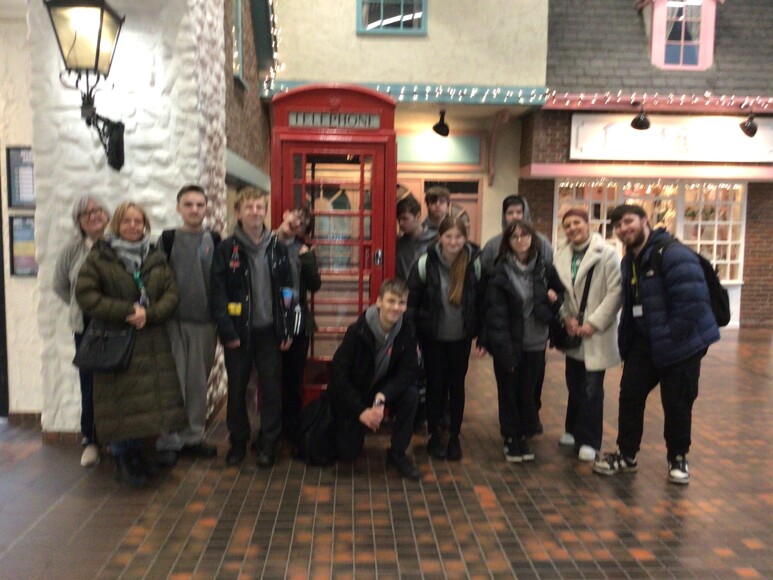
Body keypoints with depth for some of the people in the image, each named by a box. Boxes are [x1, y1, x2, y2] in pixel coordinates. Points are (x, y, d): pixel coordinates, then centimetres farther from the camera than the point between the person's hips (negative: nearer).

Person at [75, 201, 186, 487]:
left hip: (151, 343, 4)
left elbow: (172, 294, 4)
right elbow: (86, 296, -10)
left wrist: (150, 314, -14)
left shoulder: (156, 258, 11)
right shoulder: (99, 257, -1)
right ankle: (122, 459, 16)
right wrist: (127, 311, -17)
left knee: (146, 399, 6)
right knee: (120, 402, -2)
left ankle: (135, 453, 25)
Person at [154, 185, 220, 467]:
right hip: (173, 321, -2)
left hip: (205, 322, 2)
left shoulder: (215, 241, 7)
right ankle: (169, 441, 11)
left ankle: (193, 436, 21)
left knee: (198, 382, 9)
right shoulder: (167, 240, 2)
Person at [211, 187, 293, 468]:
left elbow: (287, 291, 4)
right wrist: (226, 331, -13)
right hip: (238, 332, -1)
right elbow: (218, 293, -6)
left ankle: (268, 443, 19)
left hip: (269, 331, 1)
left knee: (271, 389, 5)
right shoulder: (227, 249, -2)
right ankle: (238, 441, 25)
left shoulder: (278, 248, 3)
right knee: (237, 389, 9)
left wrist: (287, 330, -1)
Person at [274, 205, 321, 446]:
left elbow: (315, 285, 0)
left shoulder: (304, 250, 8)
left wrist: (307, 259, -11)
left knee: (294, 379, 10)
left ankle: (293, 428, 24)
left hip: (298, 322, 2)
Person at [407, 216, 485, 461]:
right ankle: (434, 436, 25)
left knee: (457, 386, 10)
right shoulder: (426, 263, -14)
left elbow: (482, 303, -2)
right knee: (435, 386, 8)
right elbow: (411, 302, -8)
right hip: (433, 337, -1)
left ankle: (454, 437, 26)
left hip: (461, 338, 1)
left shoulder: (475, 264, -10)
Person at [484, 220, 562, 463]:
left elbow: (561, 293, 20)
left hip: (535, 342, 3)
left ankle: (524, 436, 28)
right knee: (508, 392, 8)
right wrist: (503, 347, -21)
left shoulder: (544, 268, 2)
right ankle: (510, 438, 23)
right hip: (508, 343, -3)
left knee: (528, 391, 11)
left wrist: (554, 298, -4)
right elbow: (496, 312, -14)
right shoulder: (501, 271, -9)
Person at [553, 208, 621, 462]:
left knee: (591, 388, -2)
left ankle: (588, 440, 11)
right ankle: (574, 430, 32)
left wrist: (594, 323, -16)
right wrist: (567, 317, -6)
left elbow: (615, 292, -14)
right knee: (574, 385, 15)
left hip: (596, 332, -5)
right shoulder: (561, 255, 5)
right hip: (573, 331, 5)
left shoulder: (607, 253, -11)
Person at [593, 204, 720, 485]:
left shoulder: (674, 255, -19)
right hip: (645, 342, 8)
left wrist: (671, 339, -22)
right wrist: (626, 341, 10)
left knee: (677, 404, 4)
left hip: (681, 344, -7)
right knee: (629, 395, 6)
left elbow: (692, 302, -26)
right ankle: (626, 454, 19)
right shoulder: (629, 261, 10)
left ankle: (678, 459, 25)